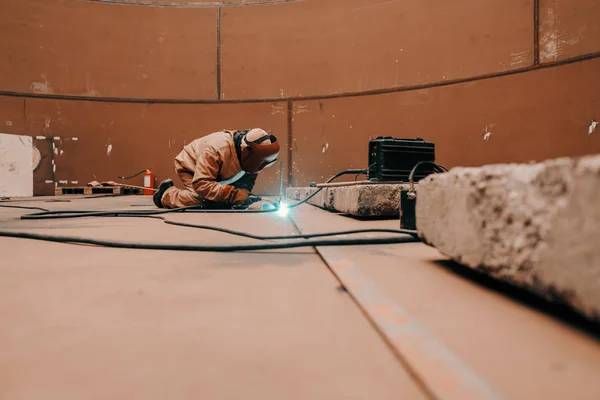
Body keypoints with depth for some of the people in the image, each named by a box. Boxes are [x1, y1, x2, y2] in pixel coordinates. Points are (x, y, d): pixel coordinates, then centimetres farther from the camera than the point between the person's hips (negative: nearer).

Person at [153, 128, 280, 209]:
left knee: (223, 202, -4)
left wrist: (243, 193, -35)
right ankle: (166, 193, 1)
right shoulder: (217, 150, -44)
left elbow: (248, 178, -11)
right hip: (189, 165, -7)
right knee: (199, 199, -28)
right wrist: (232, 194, -53)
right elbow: (200, 183, -45)